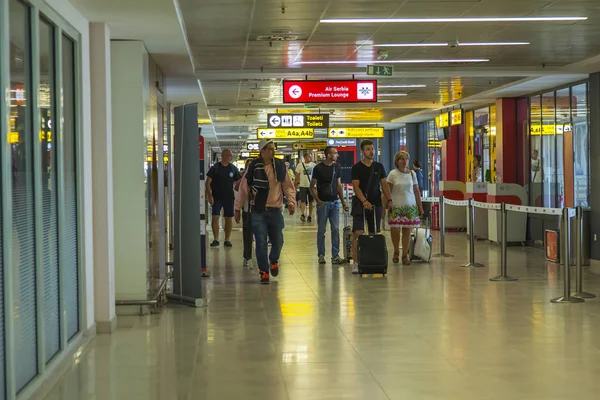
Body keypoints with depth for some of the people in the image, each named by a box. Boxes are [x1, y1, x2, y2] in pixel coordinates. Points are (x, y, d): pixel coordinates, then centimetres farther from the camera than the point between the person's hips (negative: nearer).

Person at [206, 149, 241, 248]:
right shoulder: (215, 168, -2)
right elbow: (208, 182, -2)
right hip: (217, 197, -2)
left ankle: (227, 240, 13)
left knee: (228, 218, 5)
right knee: (215, 218, -8)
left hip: (229, 197, 2)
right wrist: (209, 195, -11)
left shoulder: (233, 168, 5)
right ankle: (216, 240, -3)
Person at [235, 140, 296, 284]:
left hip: (275, 211, 2)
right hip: (258, 211, -2)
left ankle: (273, 261, 39)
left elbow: (288, 186, 9)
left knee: (278, 241, 8)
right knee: (261, 243, -5)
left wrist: (291, 202, -6)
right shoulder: (253, 167, -3)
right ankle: (264, 272, 6)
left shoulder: (280, 166, 2)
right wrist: (237, 208, 5)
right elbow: (244, 188, 4)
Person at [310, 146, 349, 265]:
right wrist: (318, 200, -13)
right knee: (321, 230, 3)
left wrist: (343, 202, 11)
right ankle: (321, 255, 12)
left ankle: (335, 256, 2)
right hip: (323, 202, -4)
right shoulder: (318, 168, -5)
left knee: (335, 229, 0)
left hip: (334, 202, 4)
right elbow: (312, 186, -3)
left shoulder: (337, 168, 9)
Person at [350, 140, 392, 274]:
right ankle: (355, 262, -11)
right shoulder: (357, 167, -1)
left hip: (376, 203, 4)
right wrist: (364, 201, -21)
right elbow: (356, 186, -8)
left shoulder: (379, 166, 11)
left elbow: (384, 184, 11)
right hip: (360, 203, -4)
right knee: (358, 233, -11)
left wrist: (389, 199, -3)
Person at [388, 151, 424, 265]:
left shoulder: (412, 173, 7)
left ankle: (405, 255, 11)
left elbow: (417, 191, 11)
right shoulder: (393, 174, -3)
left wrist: (420, 206, 9)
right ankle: (396, 252, 17)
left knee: (407, 230, 1)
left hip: (410, 206, 2)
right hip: (396, 206, -2)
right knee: (395, 230, -7)